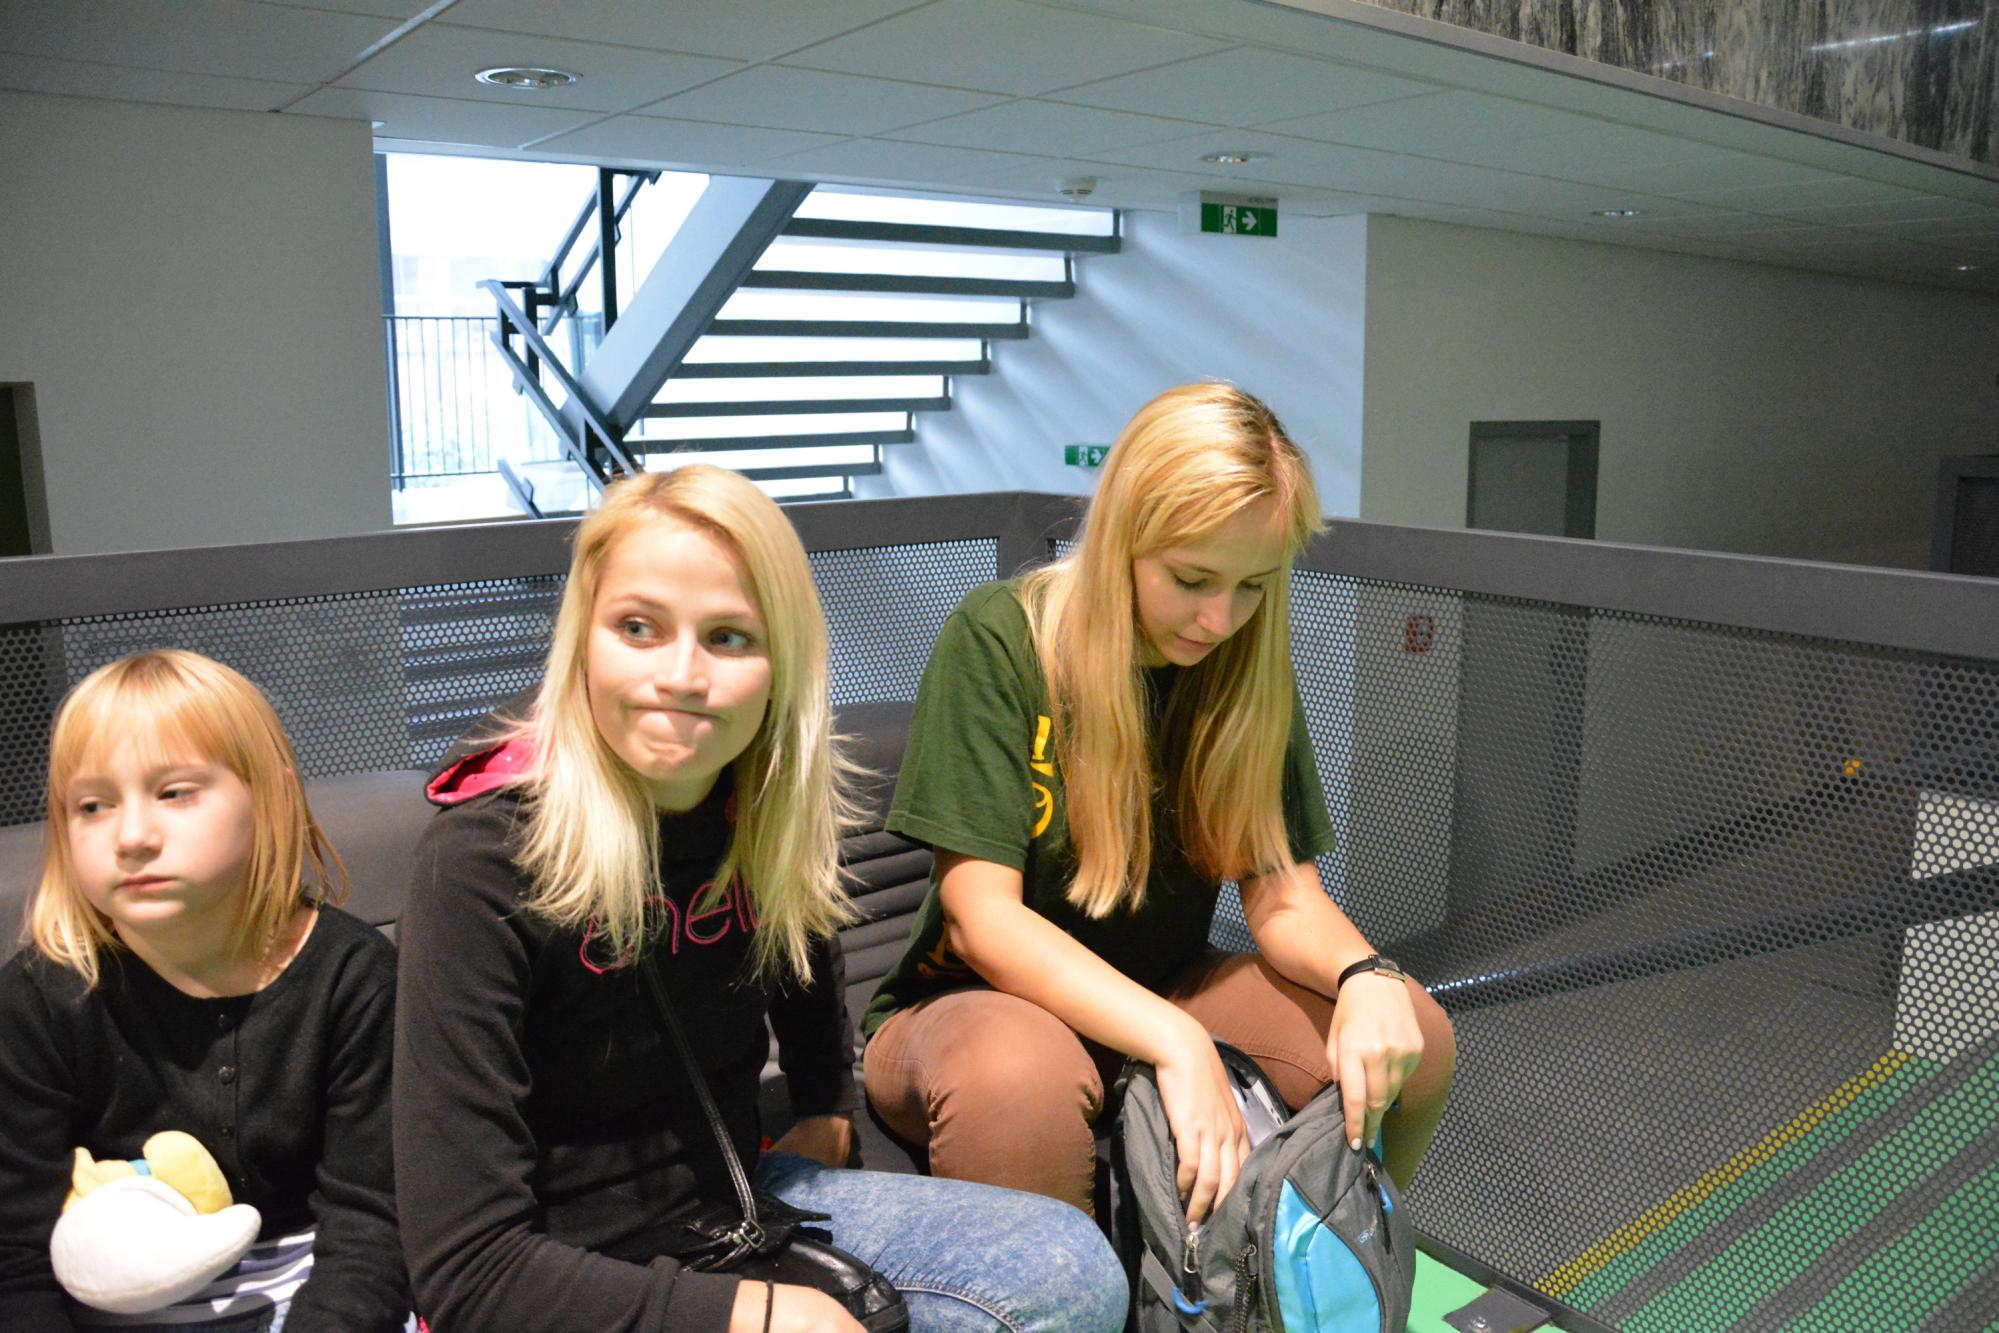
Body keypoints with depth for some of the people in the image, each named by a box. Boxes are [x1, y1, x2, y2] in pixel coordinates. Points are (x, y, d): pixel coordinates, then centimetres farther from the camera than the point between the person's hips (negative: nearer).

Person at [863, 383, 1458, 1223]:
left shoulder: (1246, 667, -2)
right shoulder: (999, 639, -18)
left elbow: (1283, 895, -2)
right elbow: (982, 916, -22)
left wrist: (1363, 973, -25)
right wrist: (1176, 1043, -33)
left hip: (1161, 997, 5)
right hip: (972, 1003, -5)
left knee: (1410, 1040, -15)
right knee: (1022, 1075, -39)